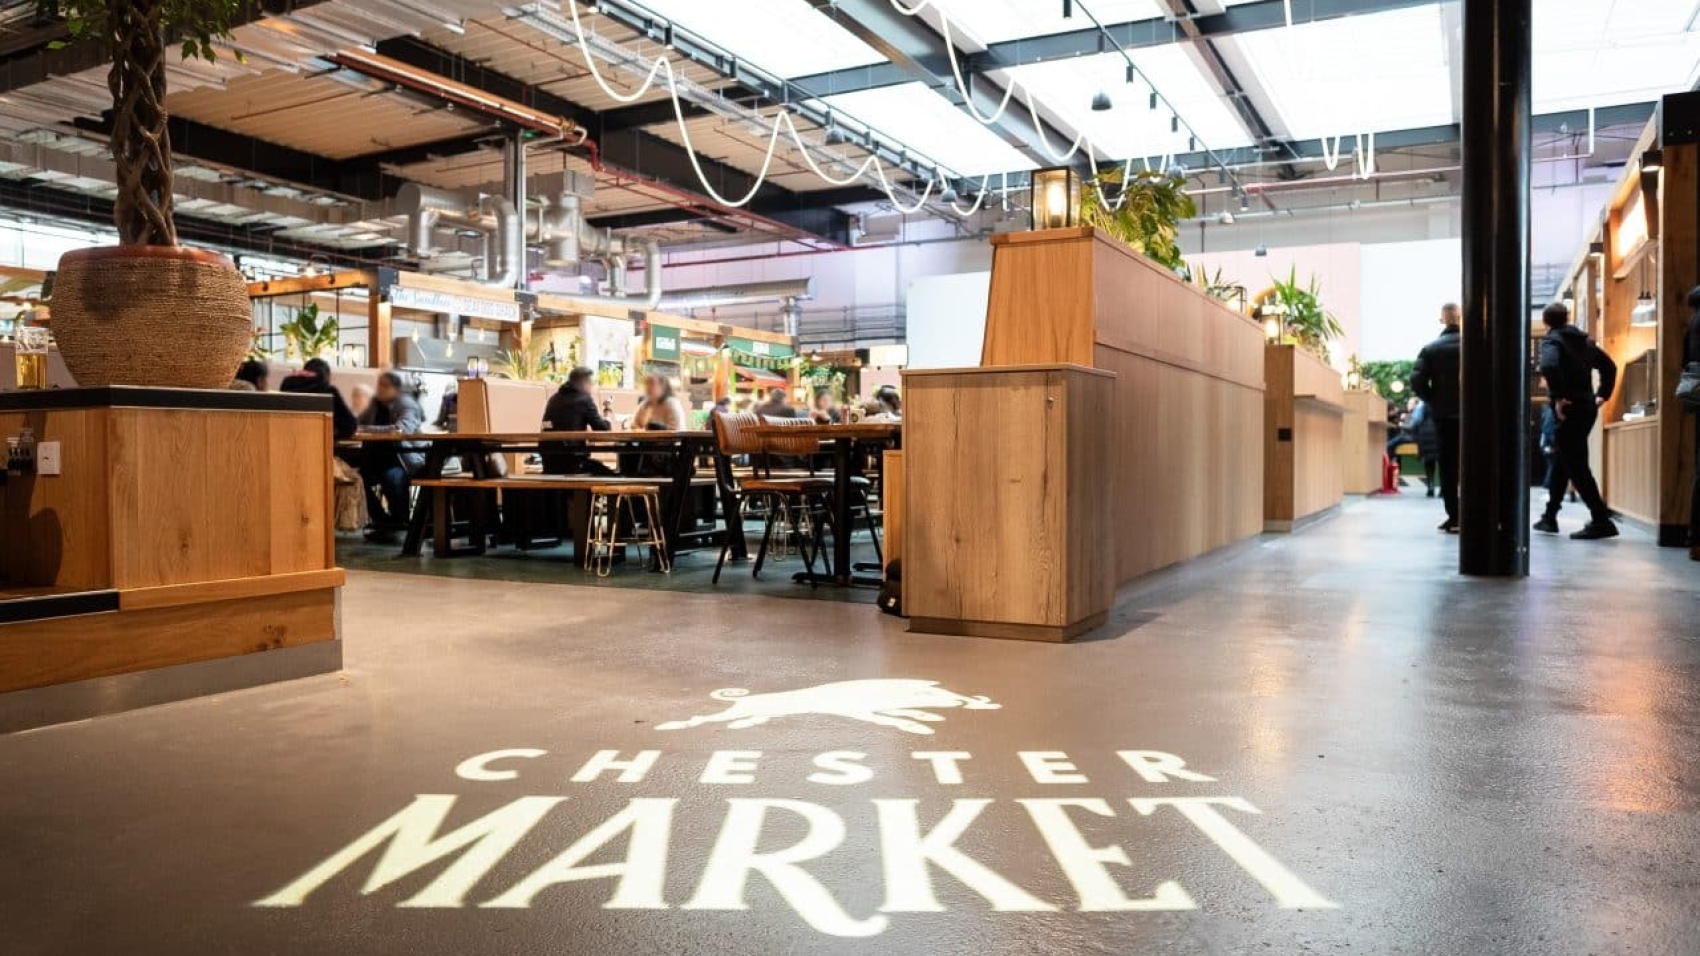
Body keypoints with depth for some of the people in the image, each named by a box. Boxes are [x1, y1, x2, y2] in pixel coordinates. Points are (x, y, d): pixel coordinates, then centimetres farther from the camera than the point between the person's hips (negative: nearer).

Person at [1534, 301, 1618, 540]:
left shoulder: (1551, 341, -9)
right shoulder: (1584, 340, 14)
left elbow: (1549, 367, -30)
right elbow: (1609, 366, 20)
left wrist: (1558, 398, -22)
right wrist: (1602, 395, 19)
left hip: (1568, 410, -8)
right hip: (1587, 406, 8)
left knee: (1576, 467, -6)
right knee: (1562, 462, 18)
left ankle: (1601, 521, -9)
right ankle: (1550, 517, 25)